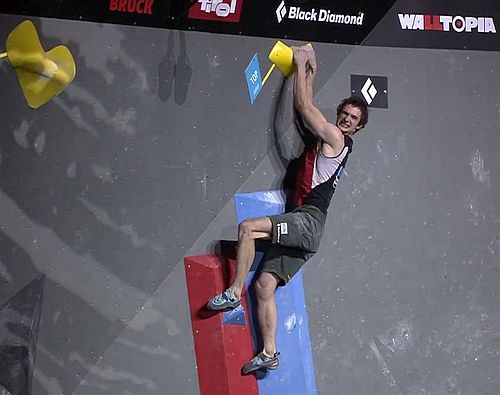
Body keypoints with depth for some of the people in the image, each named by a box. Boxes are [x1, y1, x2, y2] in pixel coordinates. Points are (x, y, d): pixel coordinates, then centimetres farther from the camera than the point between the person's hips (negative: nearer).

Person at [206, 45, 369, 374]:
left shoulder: (337, 139, -2)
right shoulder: (325, 139, 23)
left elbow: (304, 106, -1)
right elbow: (305, 109, 32)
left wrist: (301, 64, 9)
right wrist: (311, 70, 32)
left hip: (309, 221, -9)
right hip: (300, 226, 9)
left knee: (248, 227, -24)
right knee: (264, 284, -1)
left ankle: (234, 293, -18)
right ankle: (269, 353, -1)